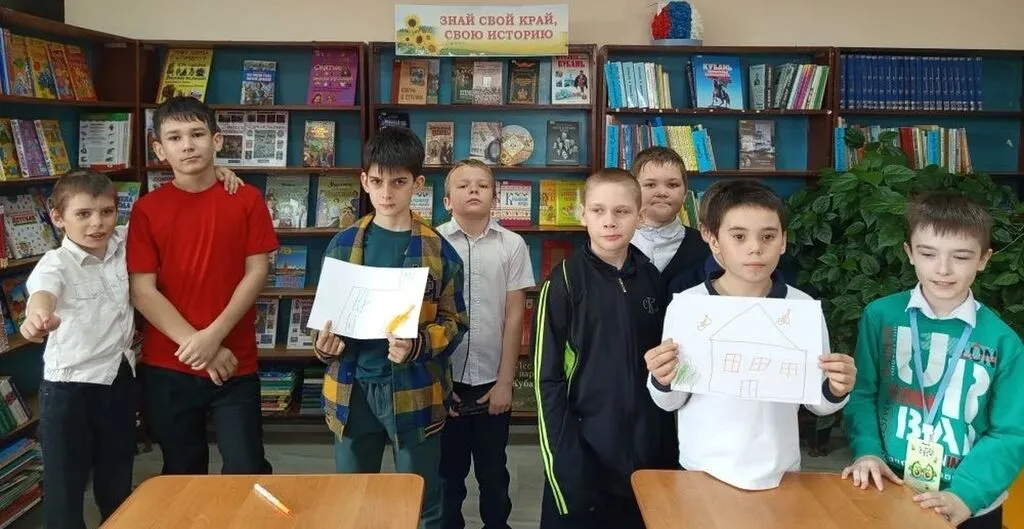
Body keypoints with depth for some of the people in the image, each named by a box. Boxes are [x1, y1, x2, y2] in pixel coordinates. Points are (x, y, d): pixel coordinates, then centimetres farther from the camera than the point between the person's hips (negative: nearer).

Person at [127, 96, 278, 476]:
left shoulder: (247, 199, -1)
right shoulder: (147, 209, -1)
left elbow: (257, 273, -4)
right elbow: (142, 291, -5)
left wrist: (214, 336, -14)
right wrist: (195, 345, -12)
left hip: (235, 363, -1)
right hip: (166, 367, 1)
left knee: (247, 470, -1)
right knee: (182, 473, 15)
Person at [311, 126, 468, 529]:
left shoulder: (439, 251, -4)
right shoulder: (343, 245, 3)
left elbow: (454, 323, -2)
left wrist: (416, 346, -21)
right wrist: (323, 344, -10)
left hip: (414, 392, -2)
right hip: (352, 389, 3)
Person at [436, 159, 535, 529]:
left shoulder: (512, 245, -1)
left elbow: (514, 317, 0)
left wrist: (505, 382, -2)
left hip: (492, 380, 1)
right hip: (445, 379, -1)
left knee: (493, 471, 15)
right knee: (448, 470, 12)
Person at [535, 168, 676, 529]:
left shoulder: (652, 279, 3)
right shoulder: (565, 281, -9)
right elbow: (548, 378, -9)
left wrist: (669, 443, 8)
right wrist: (564, 457, -14)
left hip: (646, 445, 4)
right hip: (584, 445, -4)